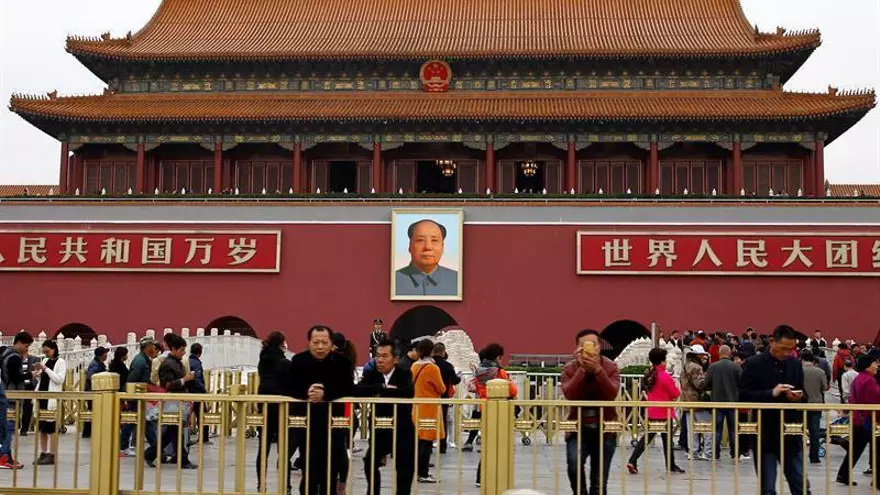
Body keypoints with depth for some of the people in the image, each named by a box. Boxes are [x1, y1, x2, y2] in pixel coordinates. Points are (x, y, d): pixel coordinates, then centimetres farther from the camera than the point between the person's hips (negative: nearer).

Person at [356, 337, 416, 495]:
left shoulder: (404, 374, -9)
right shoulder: (371, 374, -2)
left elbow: (409, 393, -31)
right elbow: (358, 390, -21)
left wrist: (382, 392, -27)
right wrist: (384, 387, -27)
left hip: (402, 430, -3)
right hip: (380, 429, 3)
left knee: (405, 470, 3)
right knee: (370, 464, 5)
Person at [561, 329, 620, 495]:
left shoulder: (610, 367, -7)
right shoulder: (570, 368, -7)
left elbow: (612, 394, -22)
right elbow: (569, 395, -23)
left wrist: (598, 369, -32)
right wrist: (582, 369, -29)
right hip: (578, 427, 0)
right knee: (574, 464, -27)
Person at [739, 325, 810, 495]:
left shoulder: (795, 364, 8)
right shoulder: (754, 364, -7)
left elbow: (803, 394, 15)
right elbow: (743, 395, -11)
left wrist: (799, 397, -8)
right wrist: (771, 393, -21)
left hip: (791, 434, 4)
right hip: (764, 435, -4)